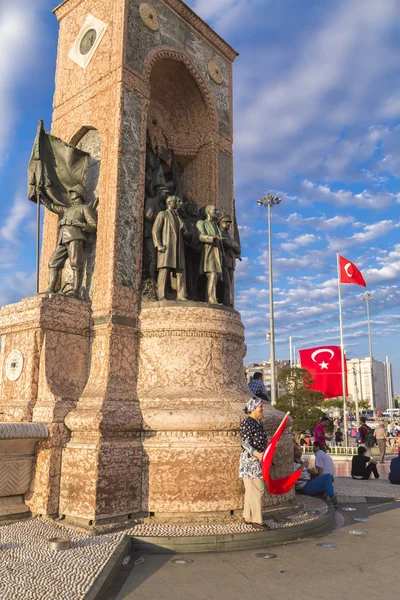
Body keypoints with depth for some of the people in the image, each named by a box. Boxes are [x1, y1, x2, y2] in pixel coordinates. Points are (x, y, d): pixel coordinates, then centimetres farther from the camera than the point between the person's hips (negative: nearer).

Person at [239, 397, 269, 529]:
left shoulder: (258, 422, 12)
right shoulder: (247, 423, -16)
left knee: (251, 489, 14)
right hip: (250, 460, -9)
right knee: (257, 489, -6)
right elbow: (245, 443, -20)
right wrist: (257, 453, -29)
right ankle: (256, 520, 2)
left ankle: (247, 517, 23)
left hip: (258, 460, 9)